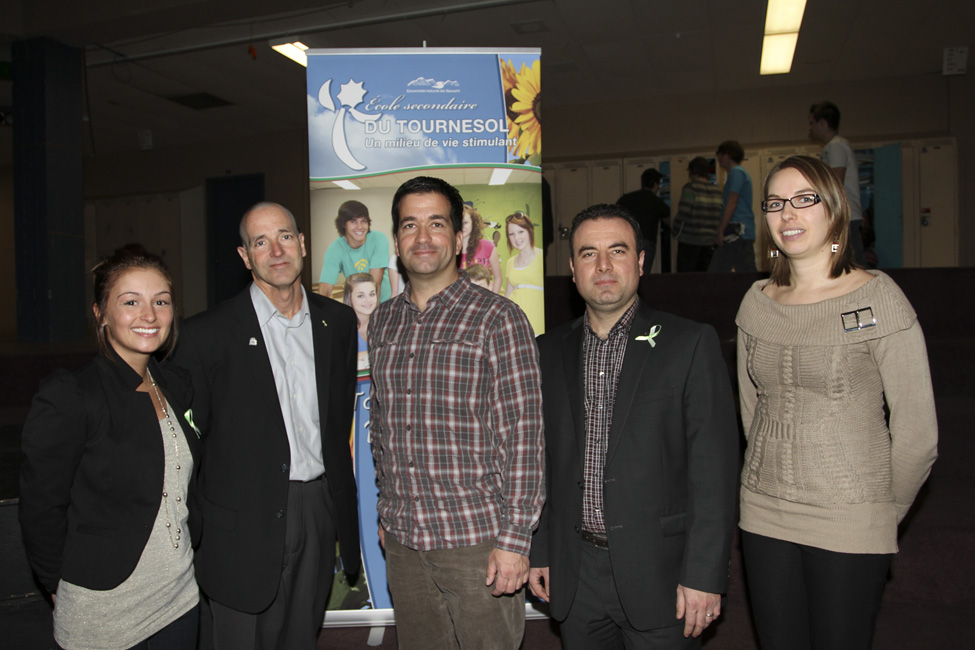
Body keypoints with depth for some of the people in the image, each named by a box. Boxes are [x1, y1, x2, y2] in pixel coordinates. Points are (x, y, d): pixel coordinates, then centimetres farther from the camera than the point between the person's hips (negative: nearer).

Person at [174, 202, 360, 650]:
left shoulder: (338, 321, 4)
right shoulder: (207, 334, -10)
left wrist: (338, 492, 13)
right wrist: (196, 525, -4)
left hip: (319, 510, 4)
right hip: (246, 522, -3)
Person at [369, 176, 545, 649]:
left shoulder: (498, 319, -10)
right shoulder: (382, 321, 7)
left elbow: (522, 435, -12)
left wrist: (514, 538, -14)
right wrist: (385, 511, 15)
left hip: (477, 537, -5)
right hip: (402, 539, 5)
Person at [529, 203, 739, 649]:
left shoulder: (691, 345, -6)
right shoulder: (549, 351, 5)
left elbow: (714, 468, -9)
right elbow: (540, 458, 10)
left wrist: (705, 575, -12)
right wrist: (537, 552, 8)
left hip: (658, 572, -3)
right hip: (574, 575, 3)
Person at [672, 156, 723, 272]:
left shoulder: (690, 187, -9)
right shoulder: (717, 191, 8)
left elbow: (683, 214, -13)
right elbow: (720, 217, 8)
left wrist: (676, 232, 0)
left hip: (689, 240, -6)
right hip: (709, 242, 6)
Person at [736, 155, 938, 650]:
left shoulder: (877, 298, -9)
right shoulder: (756, 302, 3)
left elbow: (917, 431, -6)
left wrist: (885, 510, 3)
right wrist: (772, 478, 14)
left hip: (849, 524, -4)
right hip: (763, 516, 4)